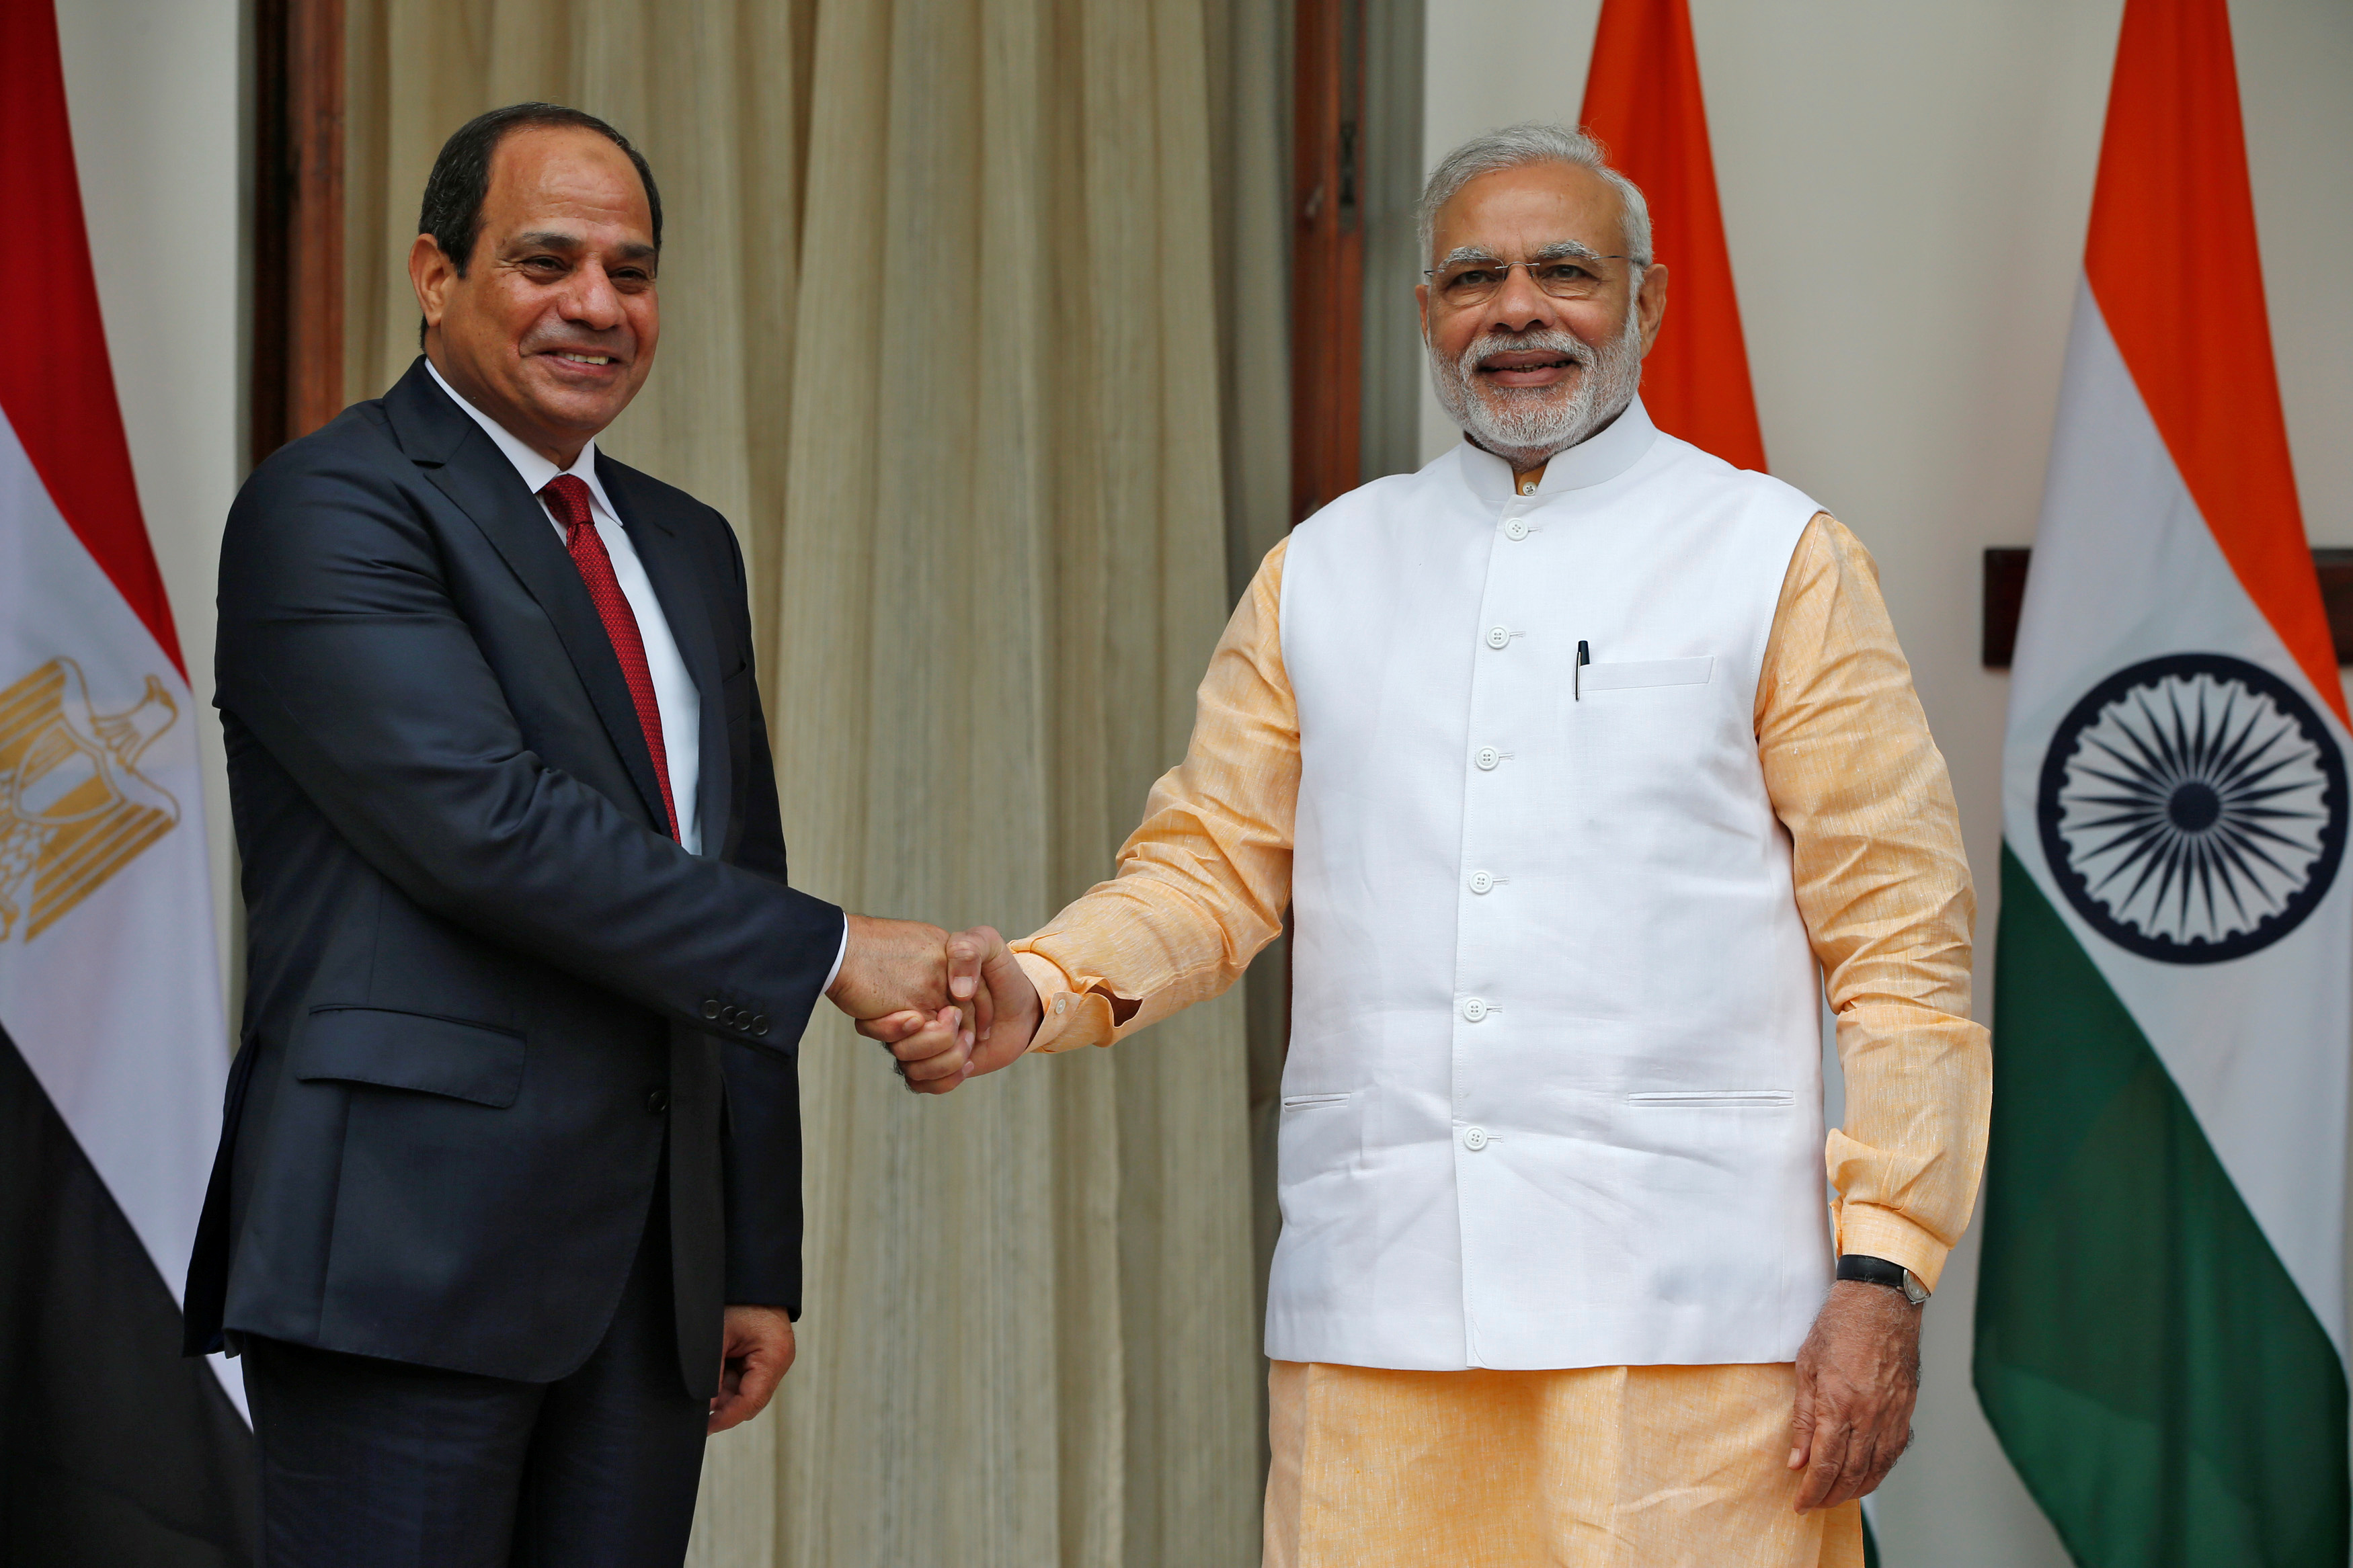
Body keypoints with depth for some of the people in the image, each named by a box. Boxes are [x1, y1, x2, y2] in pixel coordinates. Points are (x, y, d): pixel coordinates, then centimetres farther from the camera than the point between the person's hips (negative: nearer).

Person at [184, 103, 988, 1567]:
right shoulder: (331, 507, -5)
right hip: (416, 1246, -7)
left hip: (652, 1264, 7)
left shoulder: (689, 550, 20)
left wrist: (761, 1263, 15)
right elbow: (483, 824, -18)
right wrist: (834, 953, -15)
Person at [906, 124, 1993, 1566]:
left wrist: (1884, 1271, -7)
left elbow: (1900, 942, 1)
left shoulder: (1777, 560, 5)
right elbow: (1214, 863, 14)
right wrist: (1035, 992, -7)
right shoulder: (1324, 568, 16)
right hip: (1374, 1316, 3)